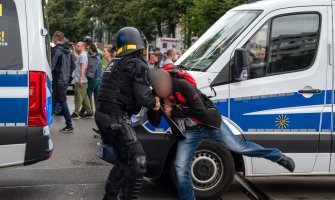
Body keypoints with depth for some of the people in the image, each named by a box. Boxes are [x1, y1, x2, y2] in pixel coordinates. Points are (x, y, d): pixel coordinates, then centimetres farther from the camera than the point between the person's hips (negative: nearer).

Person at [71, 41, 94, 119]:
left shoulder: (82, 55, -13)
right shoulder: (80, 55, 17)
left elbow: (83, 67, -20)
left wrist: (80, 79, -23)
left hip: (80, 80, -10)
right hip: (80, 80, 10)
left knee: (78, 97, -7)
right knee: (84, 97, 12)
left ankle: (76, 113, -6)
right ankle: (89, 112, 15)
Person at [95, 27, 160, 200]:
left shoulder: (114, 63, 18)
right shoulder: (138, 64, -9)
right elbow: (142, 96, -19)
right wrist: (154, 103, 1)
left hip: (102, 114, 9)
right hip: (116, 119, -9)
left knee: (124, 159, 20)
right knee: (137, 161, -3)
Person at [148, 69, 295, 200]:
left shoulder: (183, 86, -29)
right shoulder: (155, 96, -12)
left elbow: (200, 110, -27)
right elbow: (155, 123, -8)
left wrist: (174, 111, -28)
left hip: (209, 123, -4)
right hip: (189, 131, 4)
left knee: (239, 147, 2)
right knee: (181, 167, -6)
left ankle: (278, 157, 23)